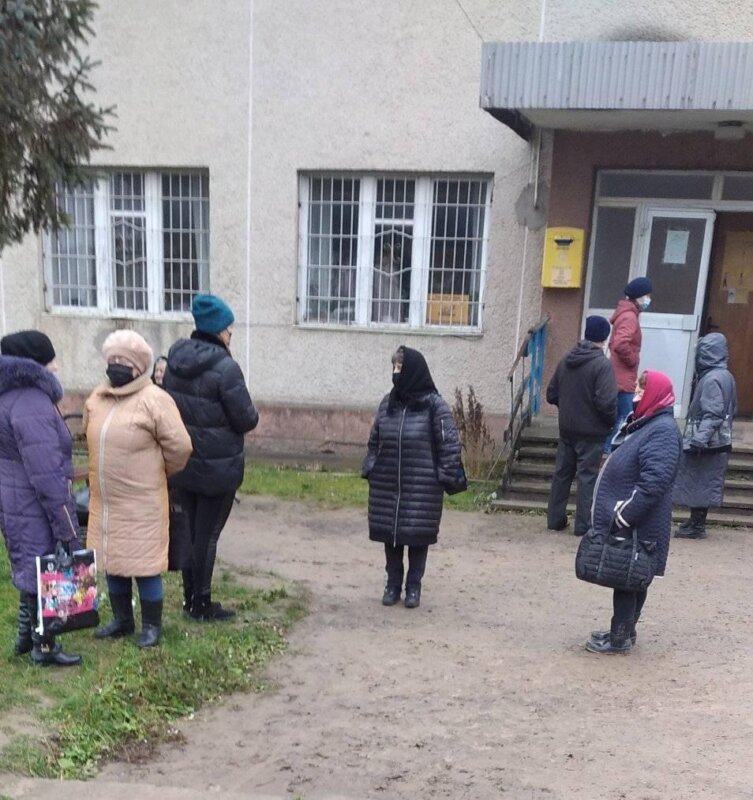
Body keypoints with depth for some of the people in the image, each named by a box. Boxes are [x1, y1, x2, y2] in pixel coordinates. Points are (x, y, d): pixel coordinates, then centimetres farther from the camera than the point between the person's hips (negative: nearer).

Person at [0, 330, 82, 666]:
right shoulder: (32, 405, -23)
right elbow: (46, 476, -25)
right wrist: (67, 529, -21)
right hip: (34, 508, -10)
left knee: (32, 571, 22)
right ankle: (43, 647, 18)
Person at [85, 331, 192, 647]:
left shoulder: (155, 400, -16)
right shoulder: (97, 398, 6)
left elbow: (179, 446, -15)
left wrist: (159, 473, 0)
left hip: (141, 502, -7)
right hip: (104, 500, 7)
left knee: (144, 563, 3)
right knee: (112, 560, 17)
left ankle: (152, 625, 20)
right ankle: (122, 619, 34)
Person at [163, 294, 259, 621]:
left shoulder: (175, 360, 2)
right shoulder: (225, 367, -21)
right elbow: (246, 420, -17)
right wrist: (254, 413, 4)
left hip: (182, 461, 7)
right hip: (218, 466, -6)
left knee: (187, 530, 16)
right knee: (207, 533, 4)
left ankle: (189, 596, 28)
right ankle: (201, 603, 15)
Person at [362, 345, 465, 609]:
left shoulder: (434, 405, -9)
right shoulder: (387, 402, 6)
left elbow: (449, 444, -9)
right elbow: (374, 440, 13)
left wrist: (447, 477, -12)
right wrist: (369, 468, 8)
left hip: (422, 486, -4)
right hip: (386, 484, 4)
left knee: (418, 535, 6)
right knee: (389, 534, 10)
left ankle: (413, 586, 22)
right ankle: (392, 583, 27)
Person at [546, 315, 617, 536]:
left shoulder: (566, 360, 4)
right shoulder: (602, 364, -16)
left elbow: (551, 394, 8)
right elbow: (606, 402, -22)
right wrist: (612, 421, -4)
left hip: (566, 429, 6)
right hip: (591, 431, -6)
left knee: (562, 473, 13)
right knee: (587, 476, 3)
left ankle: (555, 519, 20)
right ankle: (583, 524, 7)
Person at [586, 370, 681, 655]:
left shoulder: (662, 430, -19)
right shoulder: (642, 422, 13)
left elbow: (653, 483, -27)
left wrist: (624, 514, -25)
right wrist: (616, 513, 20)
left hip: (636, 526, -9)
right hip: (625, 522, 9)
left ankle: (620, 638, 12)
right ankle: (623, 631, 29)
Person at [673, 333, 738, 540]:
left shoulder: (711, 379, -18)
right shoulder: (726, 376, 12)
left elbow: (712, 414, -24)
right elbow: (731, 410, 18)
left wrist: (699, 439, -28)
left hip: (707, 444, -9)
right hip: (719, 441, 9)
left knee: (698, 482, -1)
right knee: (704, 483, 15)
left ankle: (697, 526, 4)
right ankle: (696, 521, 24)